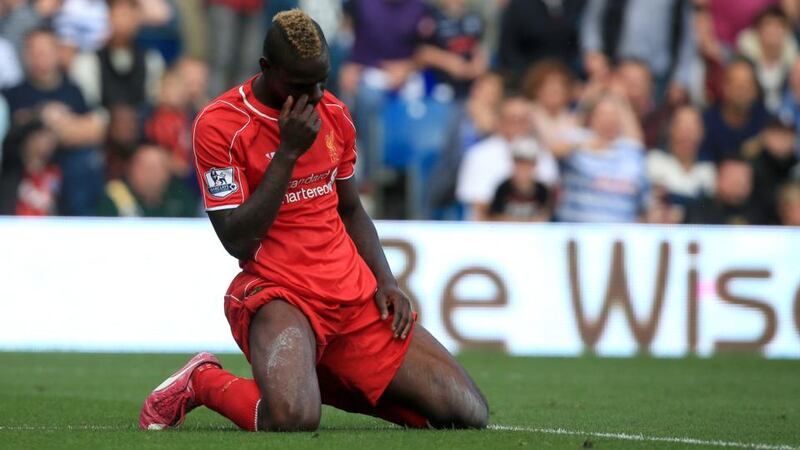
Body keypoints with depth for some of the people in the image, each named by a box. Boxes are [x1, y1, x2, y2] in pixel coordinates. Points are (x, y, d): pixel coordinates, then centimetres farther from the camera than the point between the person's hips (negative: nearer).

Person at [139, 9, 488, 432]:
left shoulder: (334, 114, 10)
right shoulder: (219, 124, -10)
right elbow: (237, 241, -15)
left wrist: (385, 282, 8)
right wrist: (288, 152, -19)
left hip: (355, 293, 7)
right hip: (275, 289, -7)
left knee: (467, 413, -2)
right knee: (291, 418, -37)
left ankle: (325, 381, 18)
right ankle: (202, 382, -1)